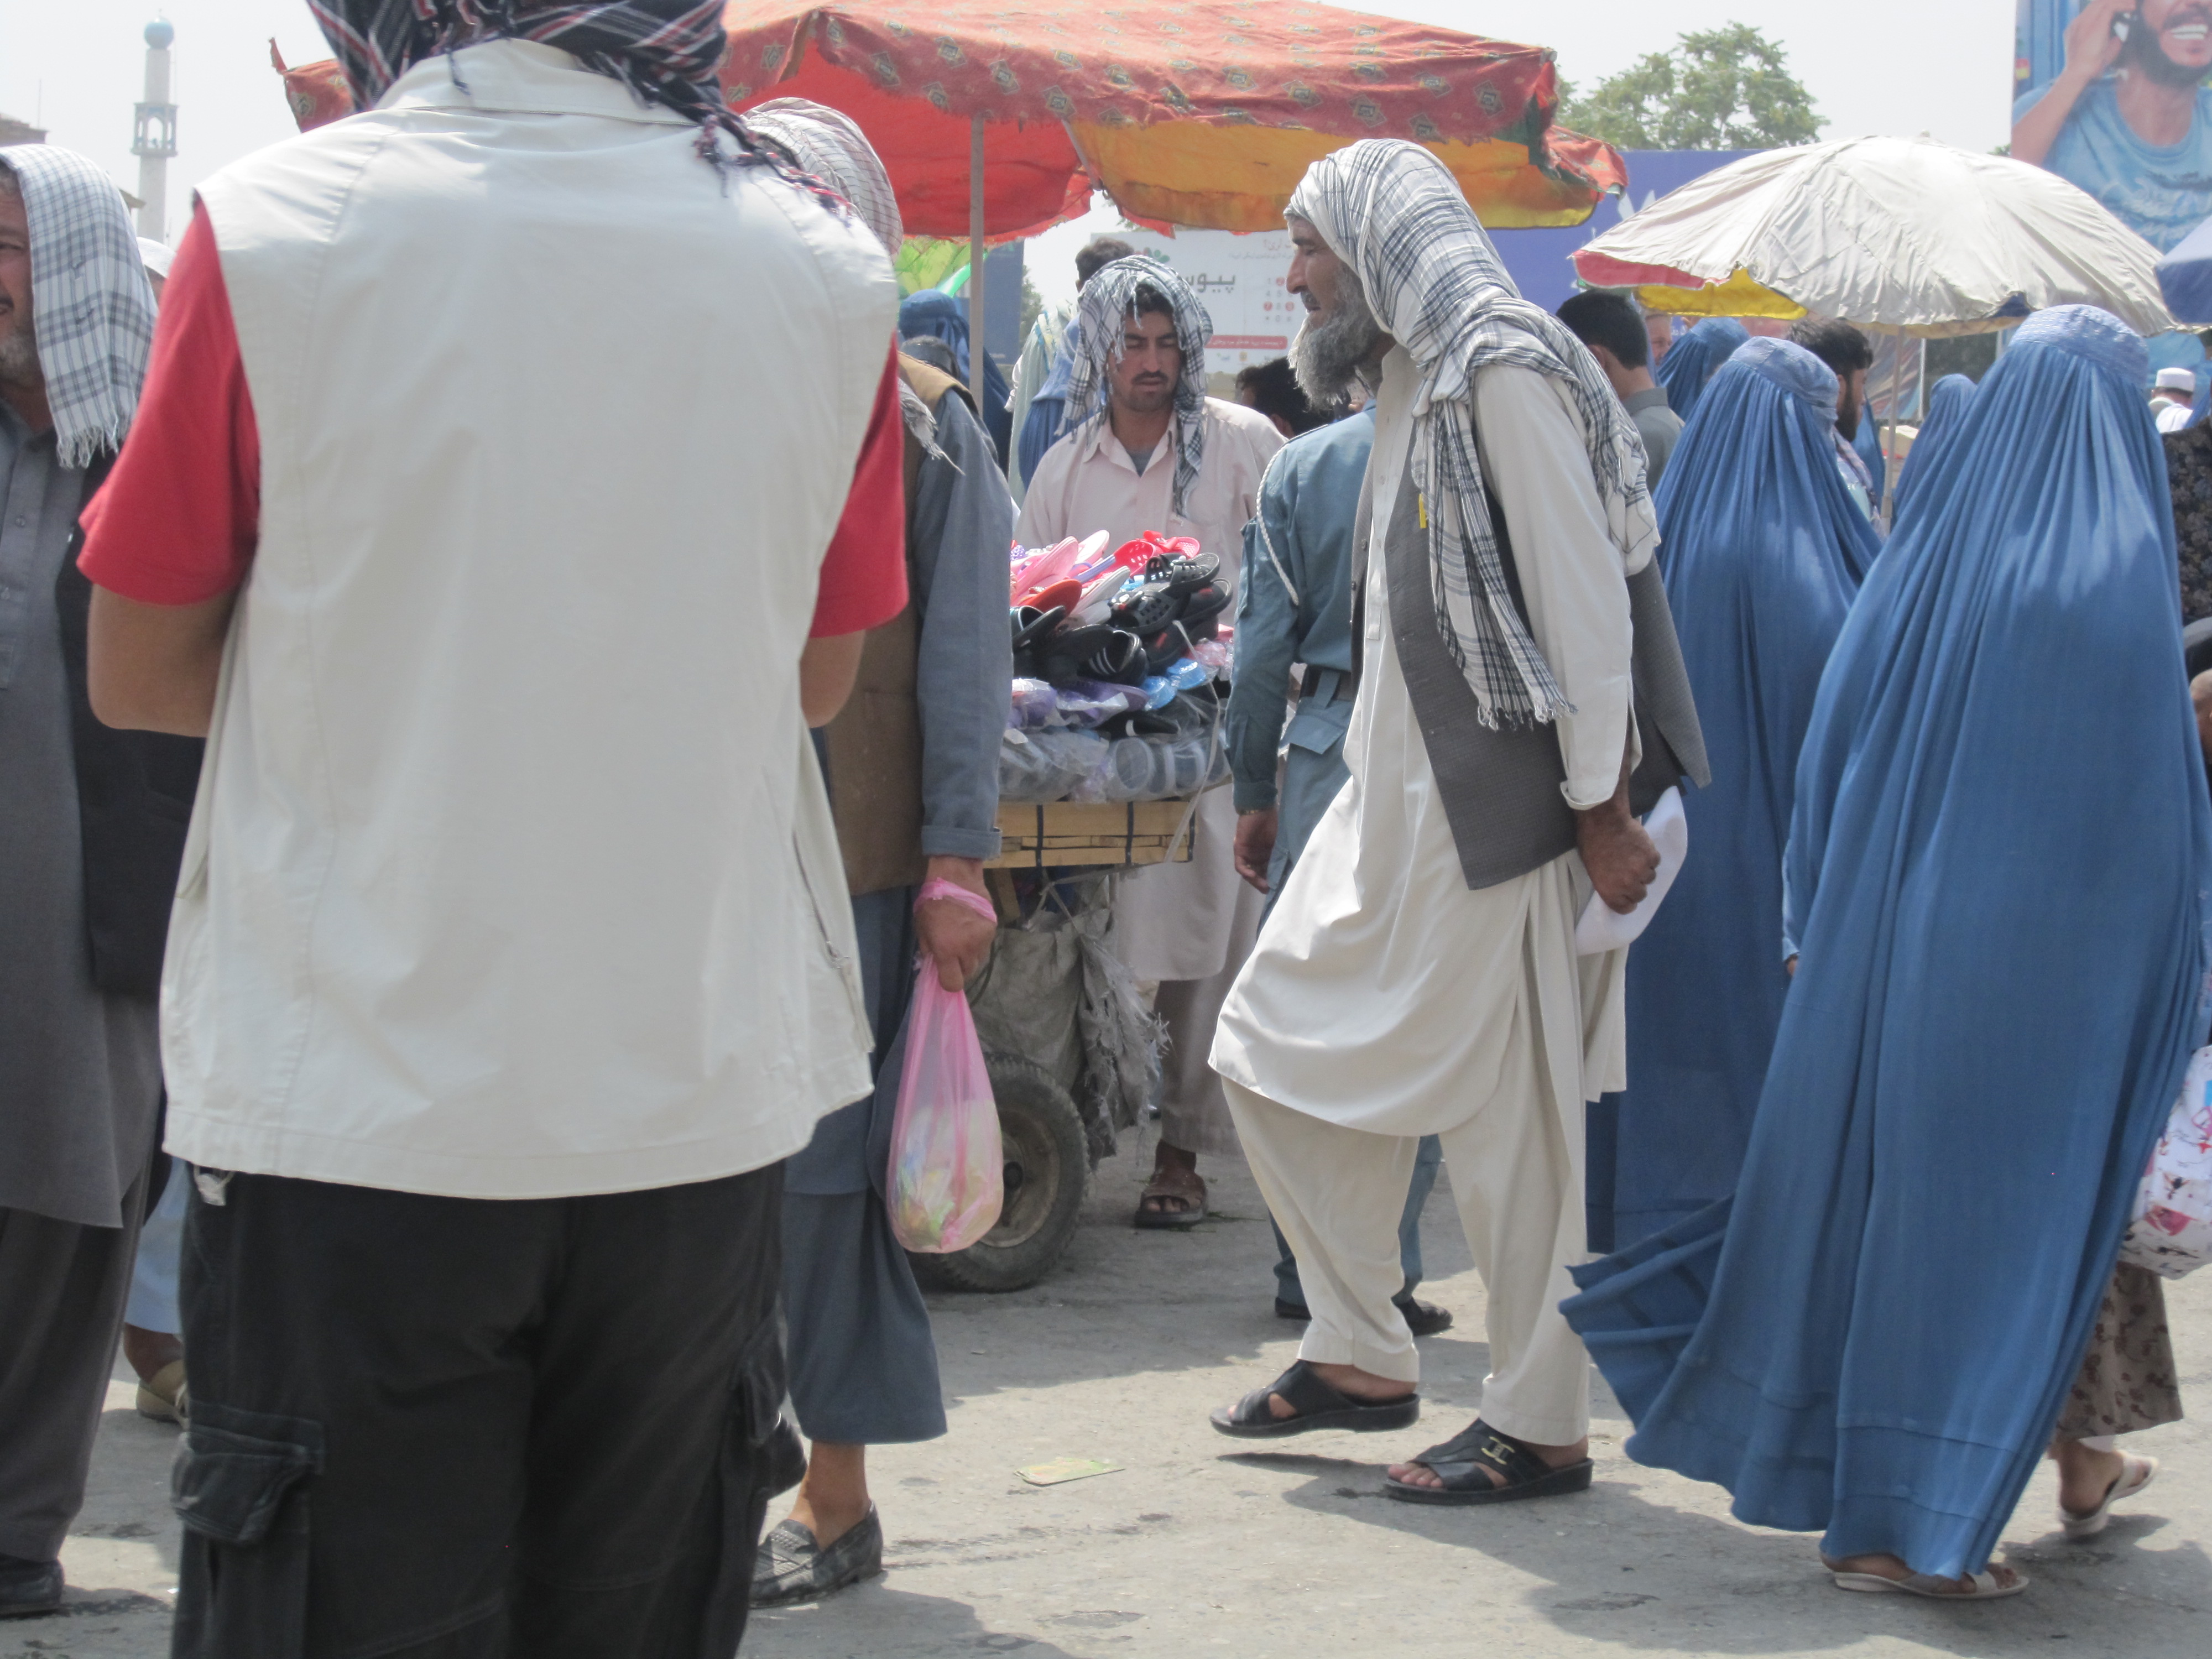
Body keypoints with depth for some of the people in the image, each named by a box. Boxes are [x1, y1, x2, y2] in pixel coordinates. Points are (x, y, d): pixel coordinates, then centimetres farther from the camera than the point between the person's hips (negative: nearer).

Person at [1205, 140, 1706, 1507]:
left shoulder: (1504, 369, -14)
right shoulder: (1411, 381, 15)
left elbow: (1583, 597, -19)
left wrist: (1603, 811, -20)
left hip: (1497, 808, -10)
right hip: (1395, 796, 10)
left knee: (1508, 1111, -2)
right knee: (1282, 1048, 10)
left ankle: (1540, 1428, 8)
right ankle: (1366, 1355, 21)